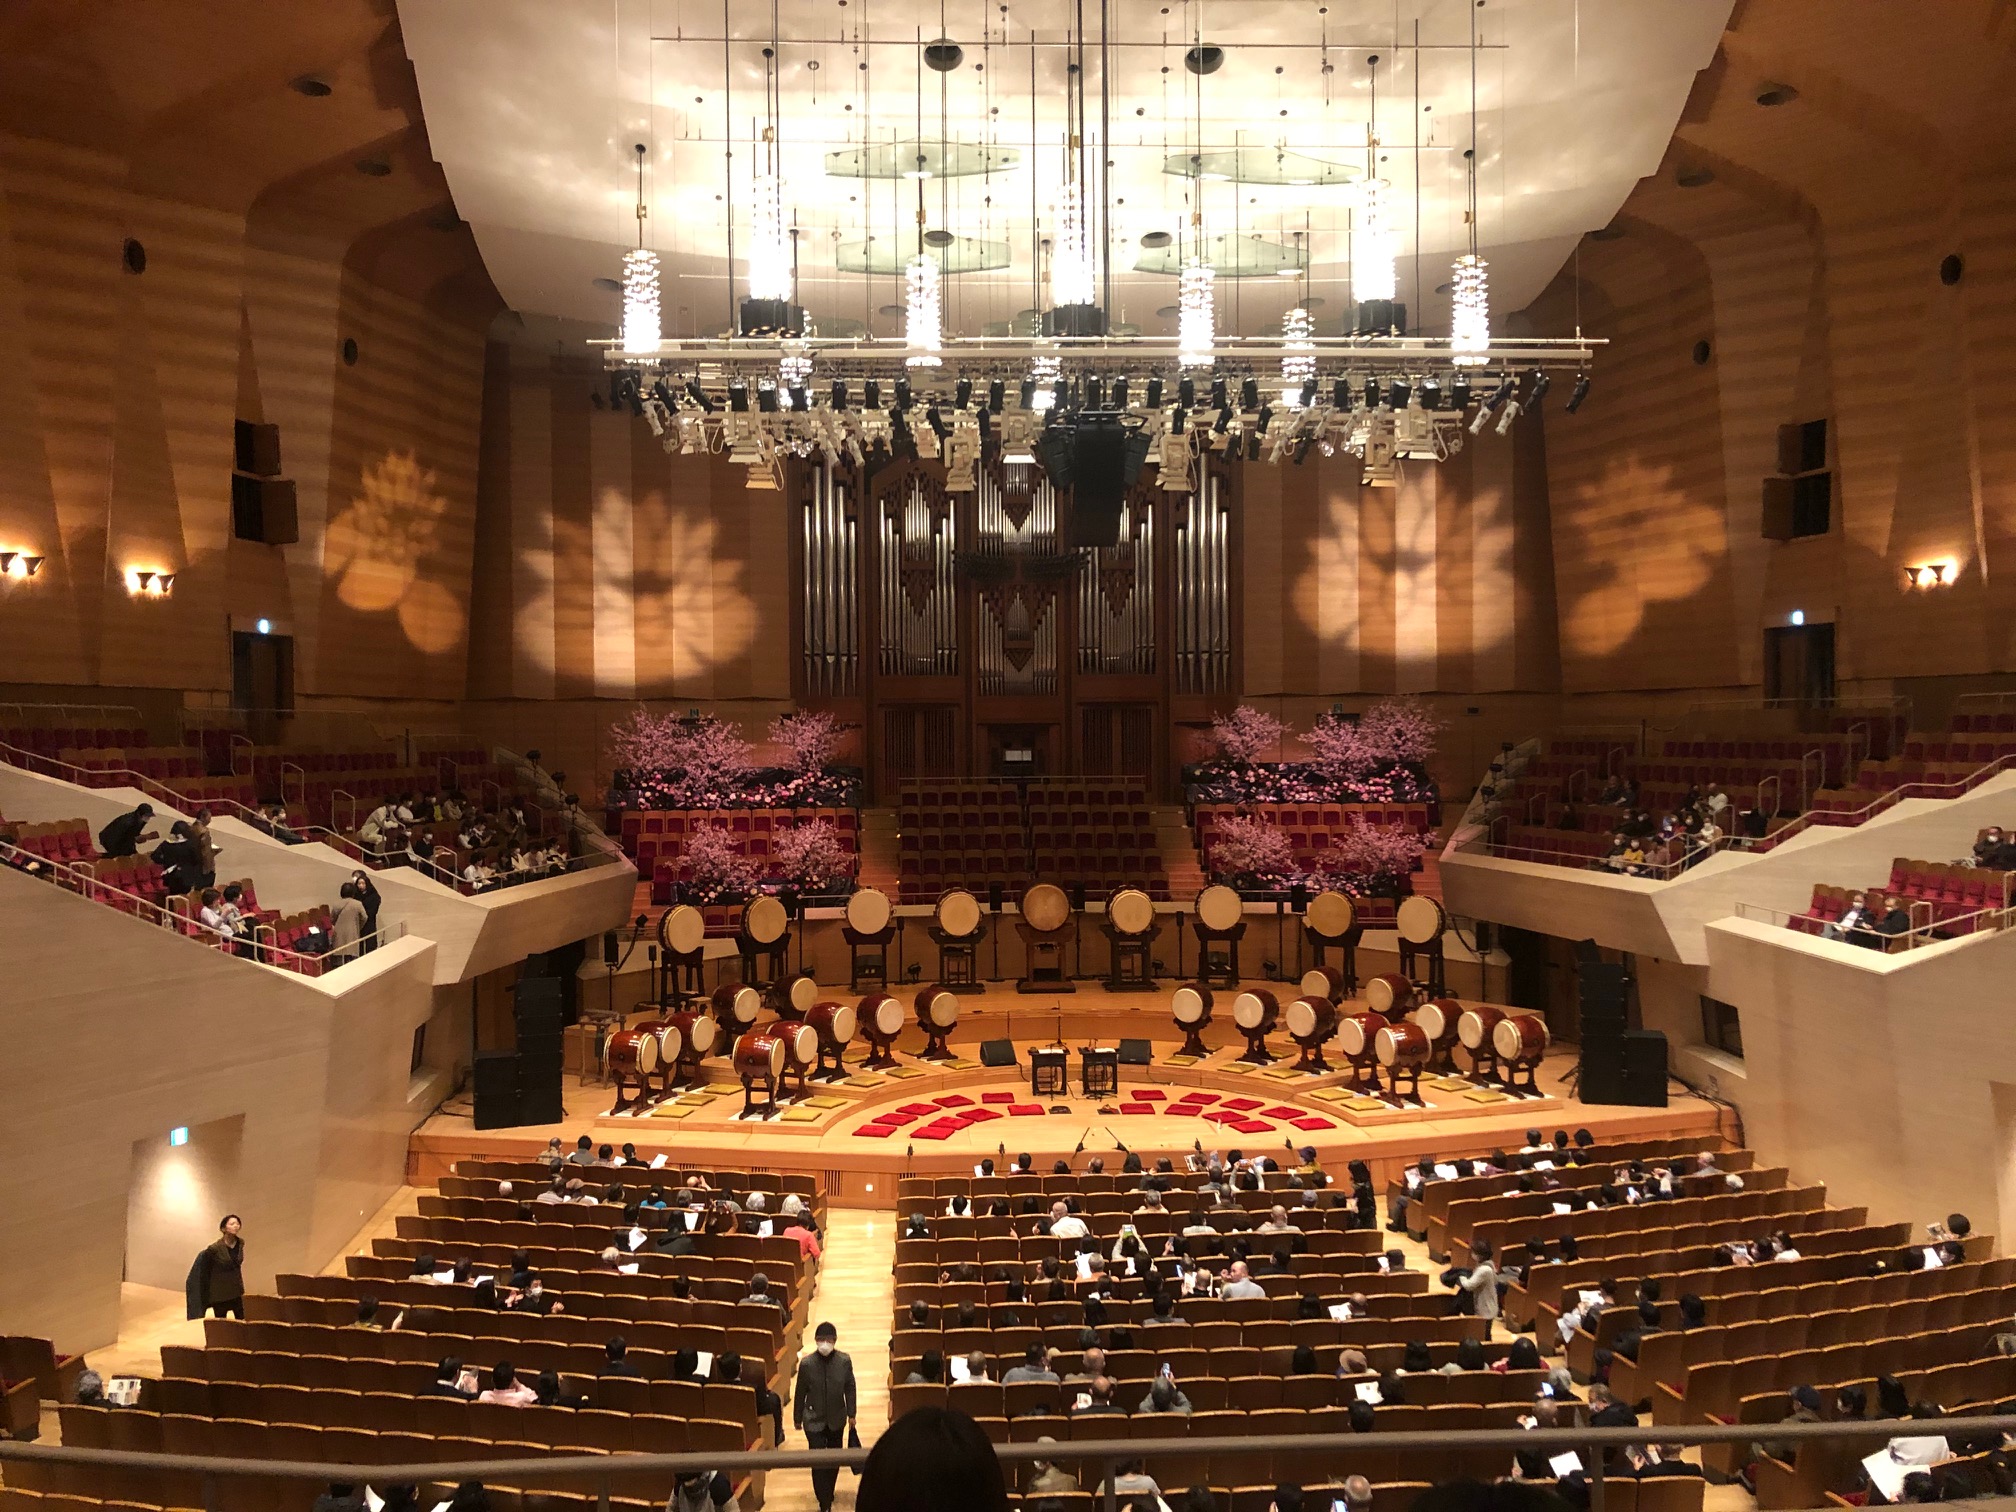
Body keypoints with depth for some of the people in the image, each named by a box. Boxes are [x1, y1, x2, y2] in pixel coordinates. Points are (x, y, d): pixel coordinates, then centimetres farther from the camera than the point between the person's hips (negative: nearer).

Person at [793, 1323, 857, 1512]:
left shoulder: (844, 1361, -14)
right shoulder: (806, 1363, -17)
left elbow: (849, 1388, -2)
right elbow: (800, 1392, -6)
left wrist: (851, 1414, 4)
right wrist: (797, 1418, 4)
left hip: (836, 1419, 2)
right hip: (814, 1420, -2)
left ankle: (829, 1494, 41)